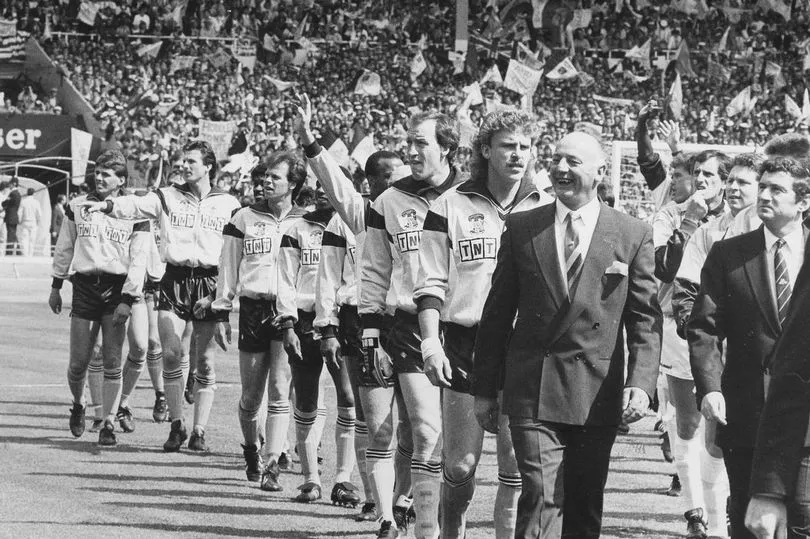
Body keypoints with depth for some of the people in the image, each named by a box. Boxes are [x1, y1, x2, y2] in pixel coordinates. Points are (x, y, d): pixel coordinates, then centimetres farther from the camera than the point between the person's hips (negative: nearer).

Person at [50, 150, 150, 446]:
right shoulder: (77, 207, 9)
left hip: (116, 288, -2)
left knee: (112, 363, -4)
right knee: (79, 362, 0)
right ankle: (78, 405, 28)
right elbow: (64, 248, 17)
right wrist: (56, 286, 16)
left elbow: (138, 261, -2)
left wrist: (127, 299, -10)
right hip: (84, 286, 2)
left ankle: (108, 423, 2)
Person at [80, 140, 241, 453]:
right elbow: (137, 205, -8)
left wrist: (220, 294, -3)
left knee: (205, 362, 0)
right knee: (171, 354, -10)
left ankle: (199, 432, 7)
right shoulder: (168, 197, 9)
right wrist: (108, 206, -28)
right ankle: (176, 425, 2)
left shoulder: (228, 205, 8)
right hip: (174, 280, 0)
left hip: (209, 283, 0)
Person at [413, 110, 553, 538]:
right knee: (460, 464, 1)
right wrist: (431, 343, -7)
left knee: (517, 470, -1)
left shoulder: (546, 210, 9)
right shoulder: (451, 207, 4)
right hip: (466, 346, -1)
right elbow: (430, 283, 3)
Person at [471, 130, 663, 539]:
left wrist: (641, 383, -13)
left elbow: (645, 319, 1)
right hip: (533, 393, -1)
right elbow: (497, 313, 9)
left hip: (599, 394, 1)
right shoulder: (520, 228, 5)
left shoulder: (633, 235, 3)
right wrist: (484, 389, 7)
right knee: (541, 498, -12)